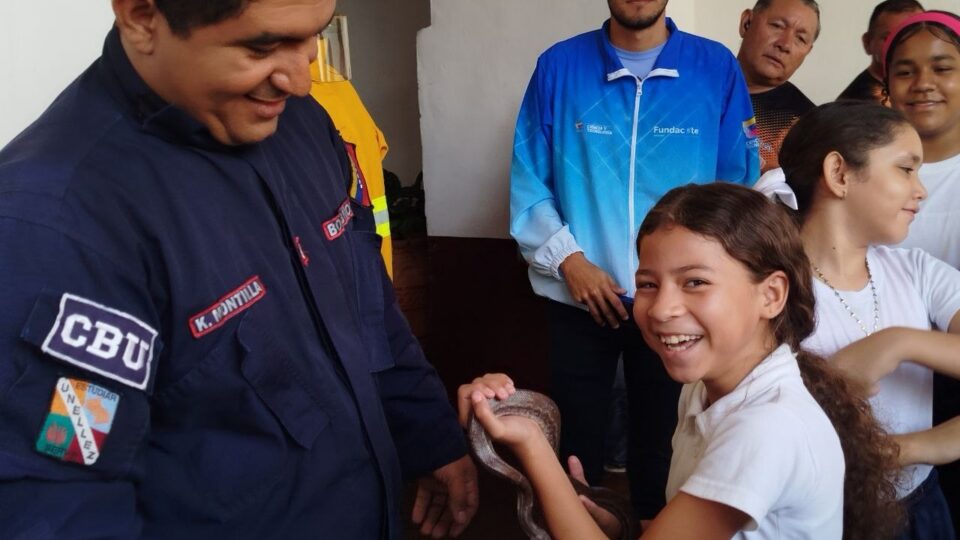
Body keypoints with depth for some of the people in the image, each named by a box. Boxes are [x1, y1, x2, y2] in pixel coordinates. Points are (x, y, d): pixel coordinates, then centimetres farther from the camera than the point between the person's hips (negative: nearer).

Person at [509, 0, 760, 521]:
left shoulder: (717, 68, -3)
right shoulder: (559, 65, -3)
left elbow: (739, 187, -1)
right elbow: (528, 181, -1)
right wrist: (569, 260, -12)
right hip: (579, 299, 0)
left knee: (661, 440, 18)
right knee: (576, 441, 15)